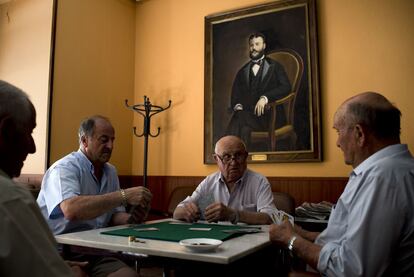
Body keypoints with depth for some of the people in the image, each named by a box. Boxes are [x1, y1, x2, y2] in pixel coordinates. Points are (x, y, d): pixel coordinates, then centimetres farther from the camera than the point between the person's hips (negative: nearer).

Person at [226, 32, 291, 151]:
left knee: (241, 119, -33)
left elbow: (286, 87, -1)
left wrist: (265, 98, -16)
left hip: (269, 114, -3)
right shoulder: (242, 71, 25)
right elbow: (235, 94, 18)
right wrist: (237, 105, -6)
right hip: (246, 112, 3)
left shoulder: (274, 66, 15)